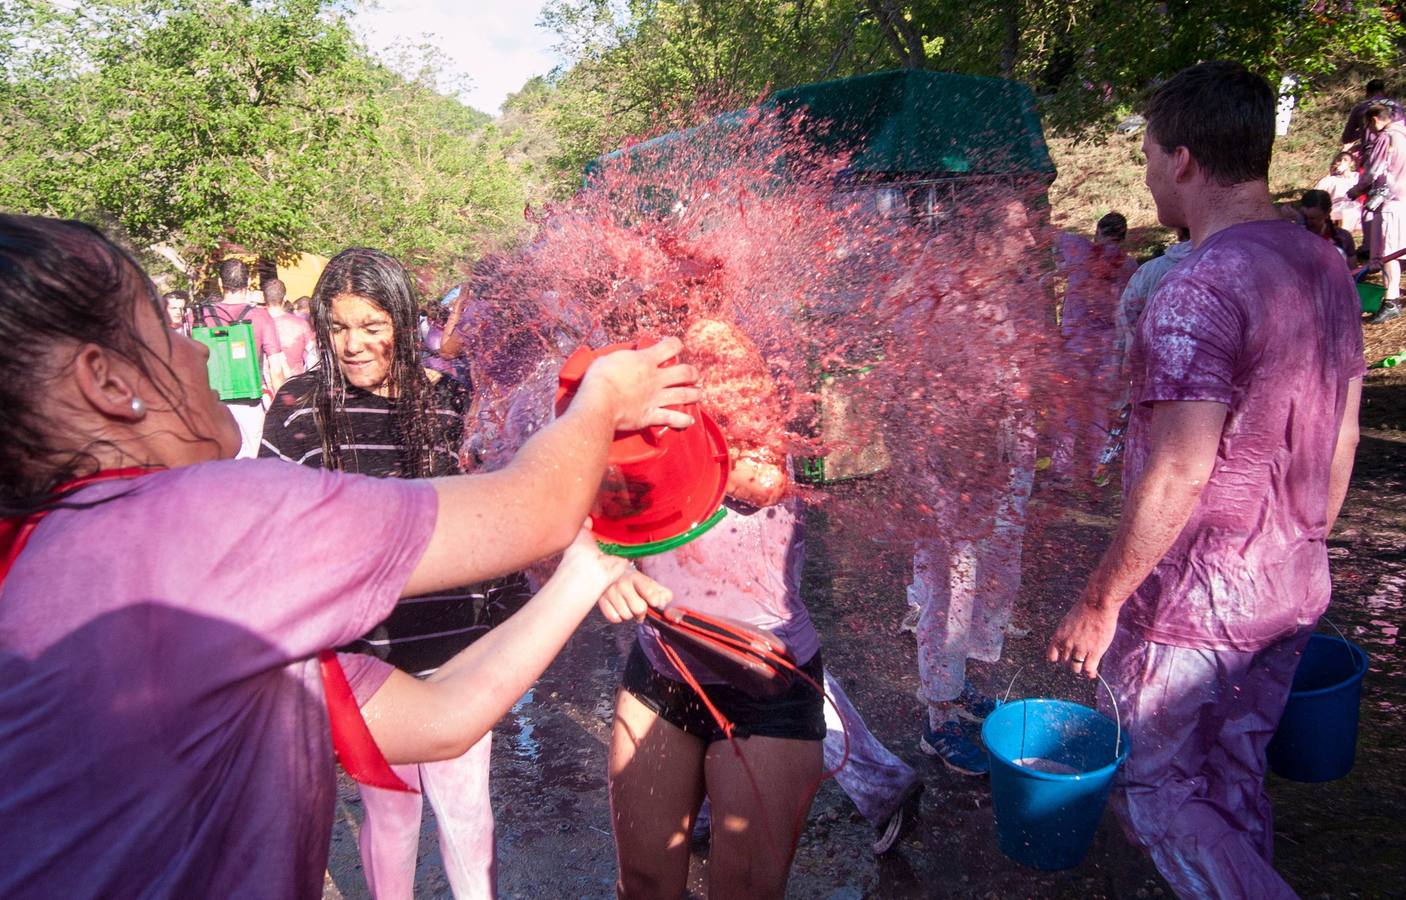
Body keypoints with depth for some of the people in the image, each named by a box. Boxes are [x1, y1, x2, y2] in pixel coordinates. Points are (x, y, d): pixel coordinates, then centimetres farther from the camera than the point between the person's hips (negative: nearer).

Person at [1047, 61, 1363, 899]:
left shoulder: (1200, 286, -22)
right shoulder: (1327, 265, 6)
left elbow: (1178, 475, -25)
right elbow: (1343, 434, 13)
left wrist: (1100, 601, -17)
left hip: (1193, 603, -8)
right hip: (1294, 593, 8)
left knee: (1161, 794, 8)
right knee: (1235, 784, 22)